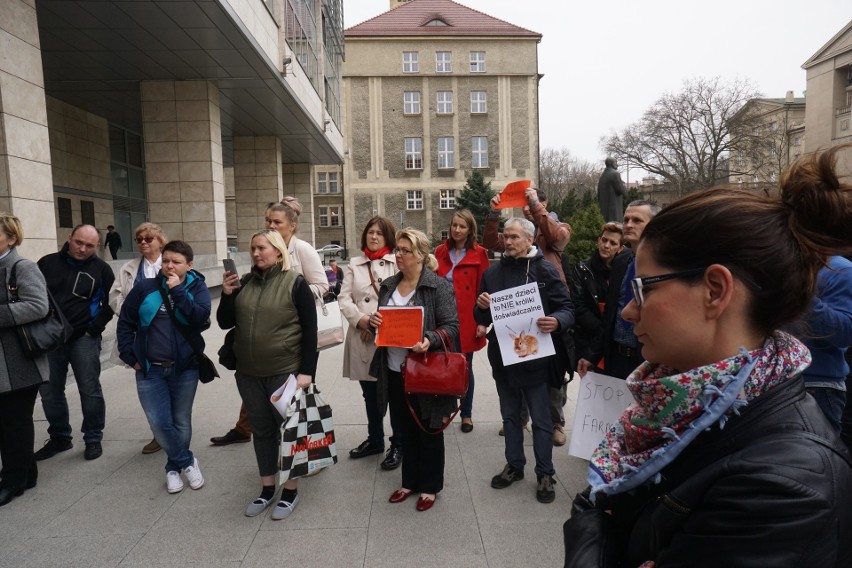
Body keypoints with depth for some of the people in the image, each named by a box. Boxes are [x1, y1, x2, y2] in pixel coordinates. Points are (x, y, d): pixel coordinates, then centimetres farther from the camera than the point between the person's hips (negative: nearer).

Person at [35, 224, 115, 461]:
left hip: (84, 339, -2)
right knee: (50, 392, 11)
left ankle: (93, 439, 16)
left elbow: (112, 302, 2)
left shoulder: (101, 269, -2)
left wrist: (95, 327, -7)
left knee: (90, 391, 2)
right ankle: (59, 438, 28)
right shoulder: (47, 263, 3)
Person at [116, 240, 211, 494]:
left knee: (181, 422, 11)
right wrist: (130, 356, 1)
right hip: (150, 369, 1)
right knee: (159, 423, -5)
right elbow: (125, 323, 6)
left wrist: (178, 291, -22)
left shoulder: (197, 288, -4)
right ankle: (188, 462, 17)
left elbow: (201, 319, -21)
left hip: (185, 368, 0)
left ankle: (174, 467, 33)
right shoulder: (145, 288, -2)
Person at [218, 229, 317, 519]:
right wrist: (227, 294, -9)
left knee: (288, 428, 7)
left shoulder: (295, 283, -8)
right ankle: (267, 488, 30)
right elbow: (224, 323, 7)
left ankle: (290, 490, 23)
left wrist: (306, 371, -14)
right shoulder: (244, 283, 6)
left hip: (285, 372, -5)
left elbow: (310, 330, -10)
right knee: (261, 430, 15)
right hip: (248, 373, 5)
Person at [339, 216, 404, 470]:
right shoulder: (354, 264, 12)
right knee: (370, 394, 18)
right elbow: (344, 297, 5)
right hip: (362, 340, 4)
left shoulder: (398, 262, 0)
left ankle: (398, 445, 20)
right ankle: (375, 440, 35)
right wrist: (360, 319, -11)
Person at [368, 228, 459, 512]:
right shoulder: (388, 285, 9)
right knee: (406, 430, 19)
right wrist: (373, 321, -5)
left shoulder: (439, 286, -11)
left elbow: (452, 326, -13)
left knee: (428, 431, 10)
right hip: (394, 370, 6)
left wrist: (429, 340, -30)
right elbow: (381, 323, 18)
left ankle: (430, 486, 29)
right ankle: (409, 481, 37)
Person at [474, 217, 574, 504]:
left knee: (541, 419, 9)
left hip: (535, 357, -4)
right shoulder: (492, 272, 6)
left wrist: (557, 321, -31)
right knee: (510, 416, 18)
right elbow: (482, 319, 9)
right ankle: (514, 465, 35)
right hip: (503, 356, 4)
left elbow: (567, 308, -9)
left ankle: (545, 474, 25)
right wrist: (482, 307, -14)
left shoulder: (545, 270, -6)